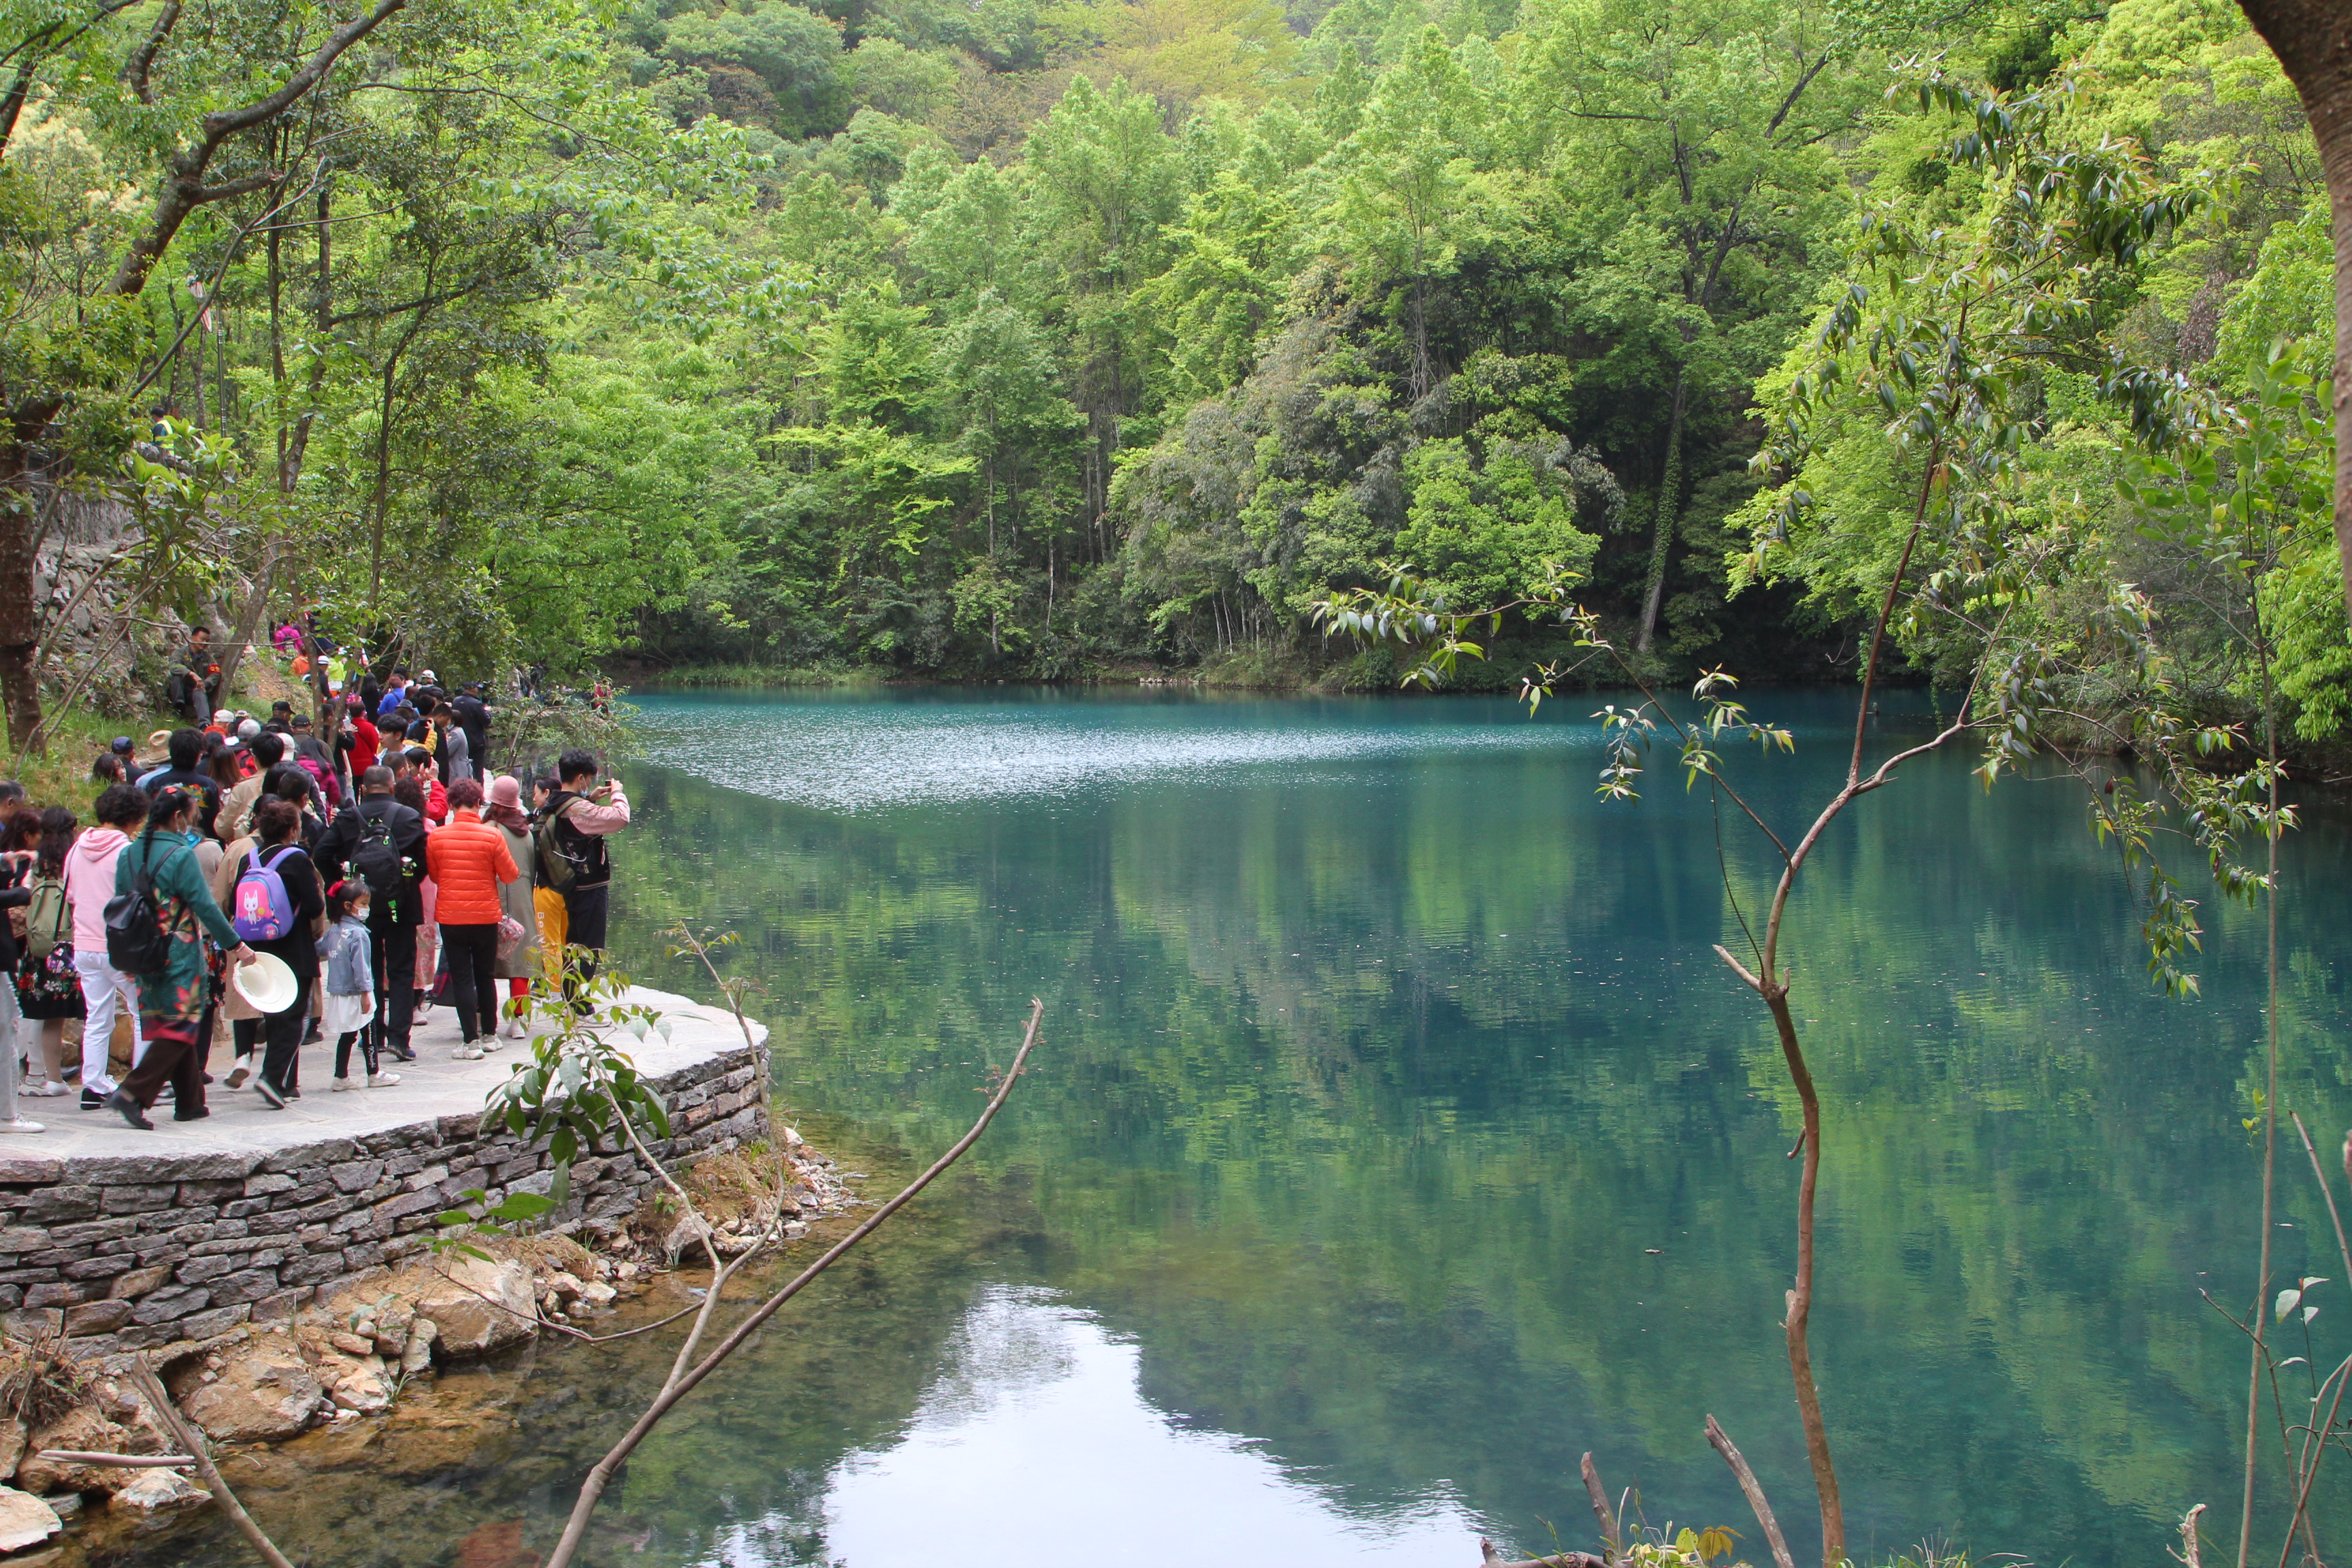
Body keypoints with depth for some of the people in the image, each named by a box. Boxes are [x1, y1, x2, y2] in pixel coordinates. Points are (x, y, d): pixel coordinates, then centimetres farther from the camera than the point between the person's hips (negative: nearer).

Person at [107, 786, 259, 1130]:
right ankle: (133, 1094, -13)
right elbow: (205, 907, -14)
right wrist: (235, 945, -6)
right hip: (180, 957, -8)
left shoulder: (128, 855, 8)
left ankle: (190, 1102, 19)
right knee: (180, 1029, -3)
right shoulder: (181, 856, -14)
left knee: (171, 1027, 15)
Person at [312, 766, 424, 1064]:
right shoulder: (409, 817, -4)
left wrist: (343, 884, 6)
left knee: (369, 972, 13)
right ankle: (398, 1037, -7)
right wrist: (409, 882, 8)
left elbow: (323, 855, -8)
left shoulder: (347, 817, -1)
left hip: (361, 906, 2)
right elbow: (425, 860, -10)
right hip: (400, 906, -2)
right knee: (401, 971, 3)